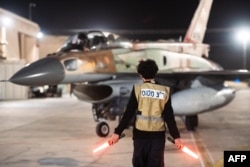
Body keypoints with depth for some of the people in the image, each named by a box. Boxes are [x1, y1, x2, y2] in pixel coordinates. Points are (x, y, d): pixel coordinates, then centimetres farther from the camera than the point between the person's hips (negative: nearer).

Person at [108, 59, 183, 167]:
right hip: (158, 134, 1)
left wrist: (117, 133, -5)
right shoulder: (164, 91, 1)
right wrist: (176, 137, 3)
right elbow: (169, 116, -1)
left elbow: (128, 113, -8)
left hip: (140, 133, -1)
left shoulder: (137, 89, -4)